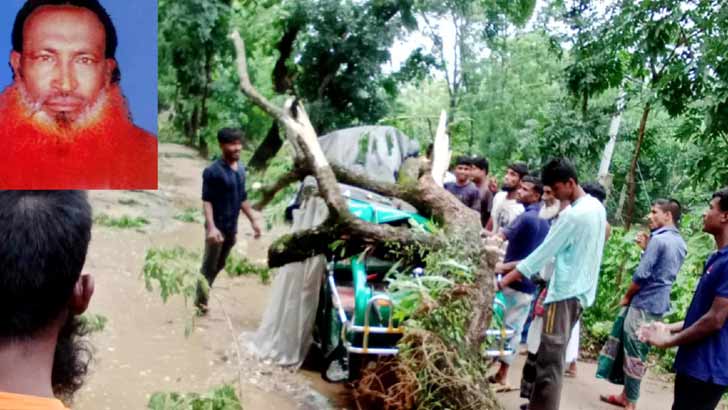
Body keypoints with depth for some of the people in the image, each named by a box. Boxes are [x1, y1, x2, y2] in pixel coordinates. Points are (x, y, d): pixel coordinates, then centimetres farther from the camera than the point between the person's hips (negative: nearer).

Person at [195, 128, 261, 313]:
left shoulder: (241, 169, 7)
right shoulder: (213, 171, -15)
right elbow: (206, 201, -17)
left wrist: (253, 220, 15)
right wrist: (211, 227, -27)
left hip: (232, 227, 7)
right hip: (217, 227, -7)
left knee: (219, 265, 16)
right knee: (209, 266, 3)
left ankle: (203, 296, 31)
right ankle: (201, 301, 17)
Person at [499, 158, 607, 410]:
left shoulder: (572, 214, -17)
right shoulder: (597, 207, 11)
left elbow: (543, 253, -18)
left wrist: (503, 281, -13)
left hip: (565, 293, -10)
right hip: (581, 291, 10)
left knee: (549, 360, -8)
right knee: (553, 357, 15)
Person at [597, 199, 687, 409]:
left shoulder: (658, 239, -16)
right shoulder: (680, 243, 12)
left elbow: (642, 274, -18)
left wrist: (626, 297, -4)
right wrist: (646, 247, 14)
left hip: (643, 303, -9)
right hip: (658, 304, 9)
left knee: (633, 354, -1)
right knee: (634, 351, 15)